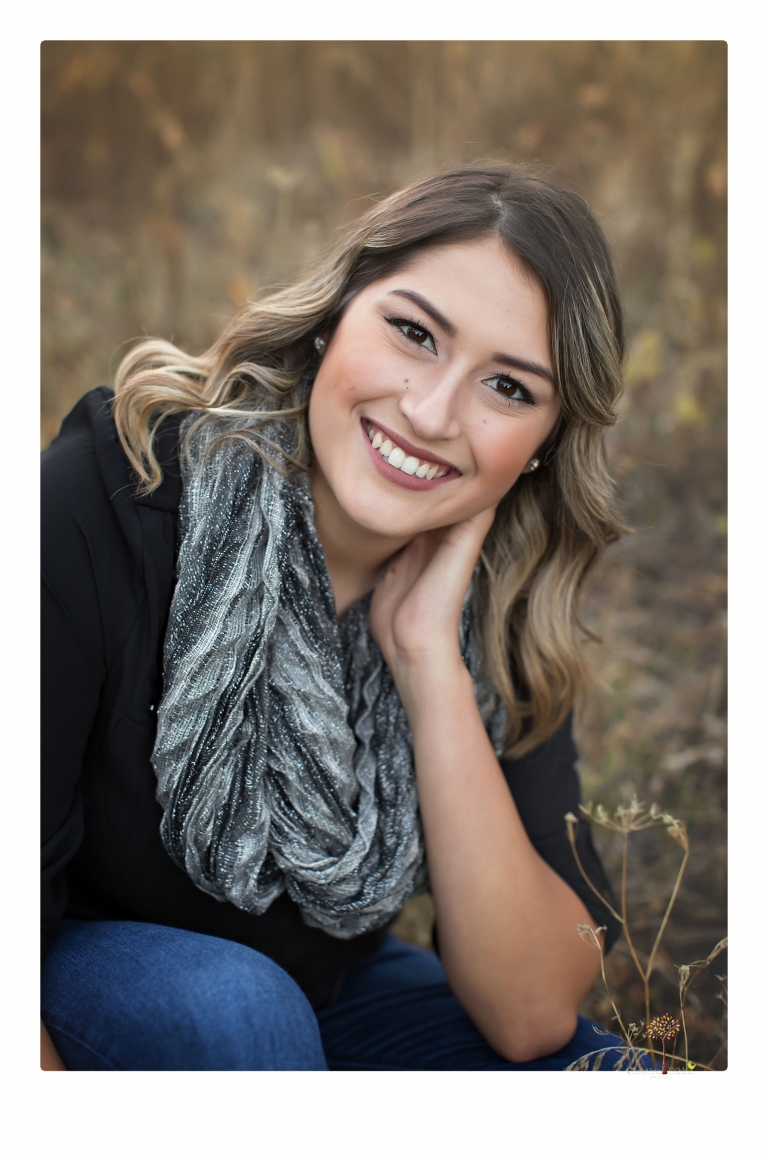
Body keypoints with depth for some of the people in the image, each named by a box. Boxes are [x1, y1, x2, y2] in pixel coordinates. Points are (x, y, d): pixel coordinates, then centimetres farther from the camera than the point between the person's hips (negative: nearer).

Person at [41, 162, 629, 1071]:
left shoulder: (500, 609, -13)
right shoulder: (97, 509, -26)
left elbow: (535, 1016, -20)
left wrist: (430, 661, -27)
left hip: (324, 989, 4)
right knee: (237, 1007, -35)